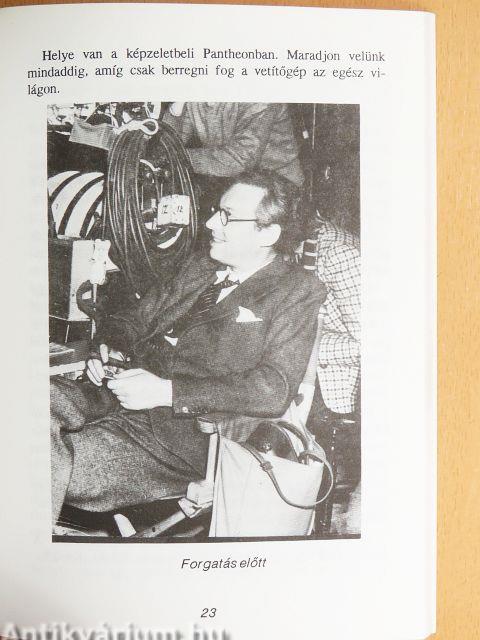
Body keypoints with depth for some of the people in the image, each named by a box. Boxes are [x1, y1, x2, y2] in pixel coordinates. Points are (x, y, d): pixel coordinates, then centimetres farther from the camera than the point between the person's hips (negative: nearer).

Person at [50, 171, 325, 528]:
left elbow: (274, 391, -14)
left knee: (58, 461, -28)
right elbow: (139, 318, 26)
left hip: (186, 434, -6)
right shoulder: (201, 267, 19)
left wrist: (168, 391, -19)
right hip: (117, 400, 7)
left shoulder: (297, 291, -2)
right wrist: (111, 349, 1)